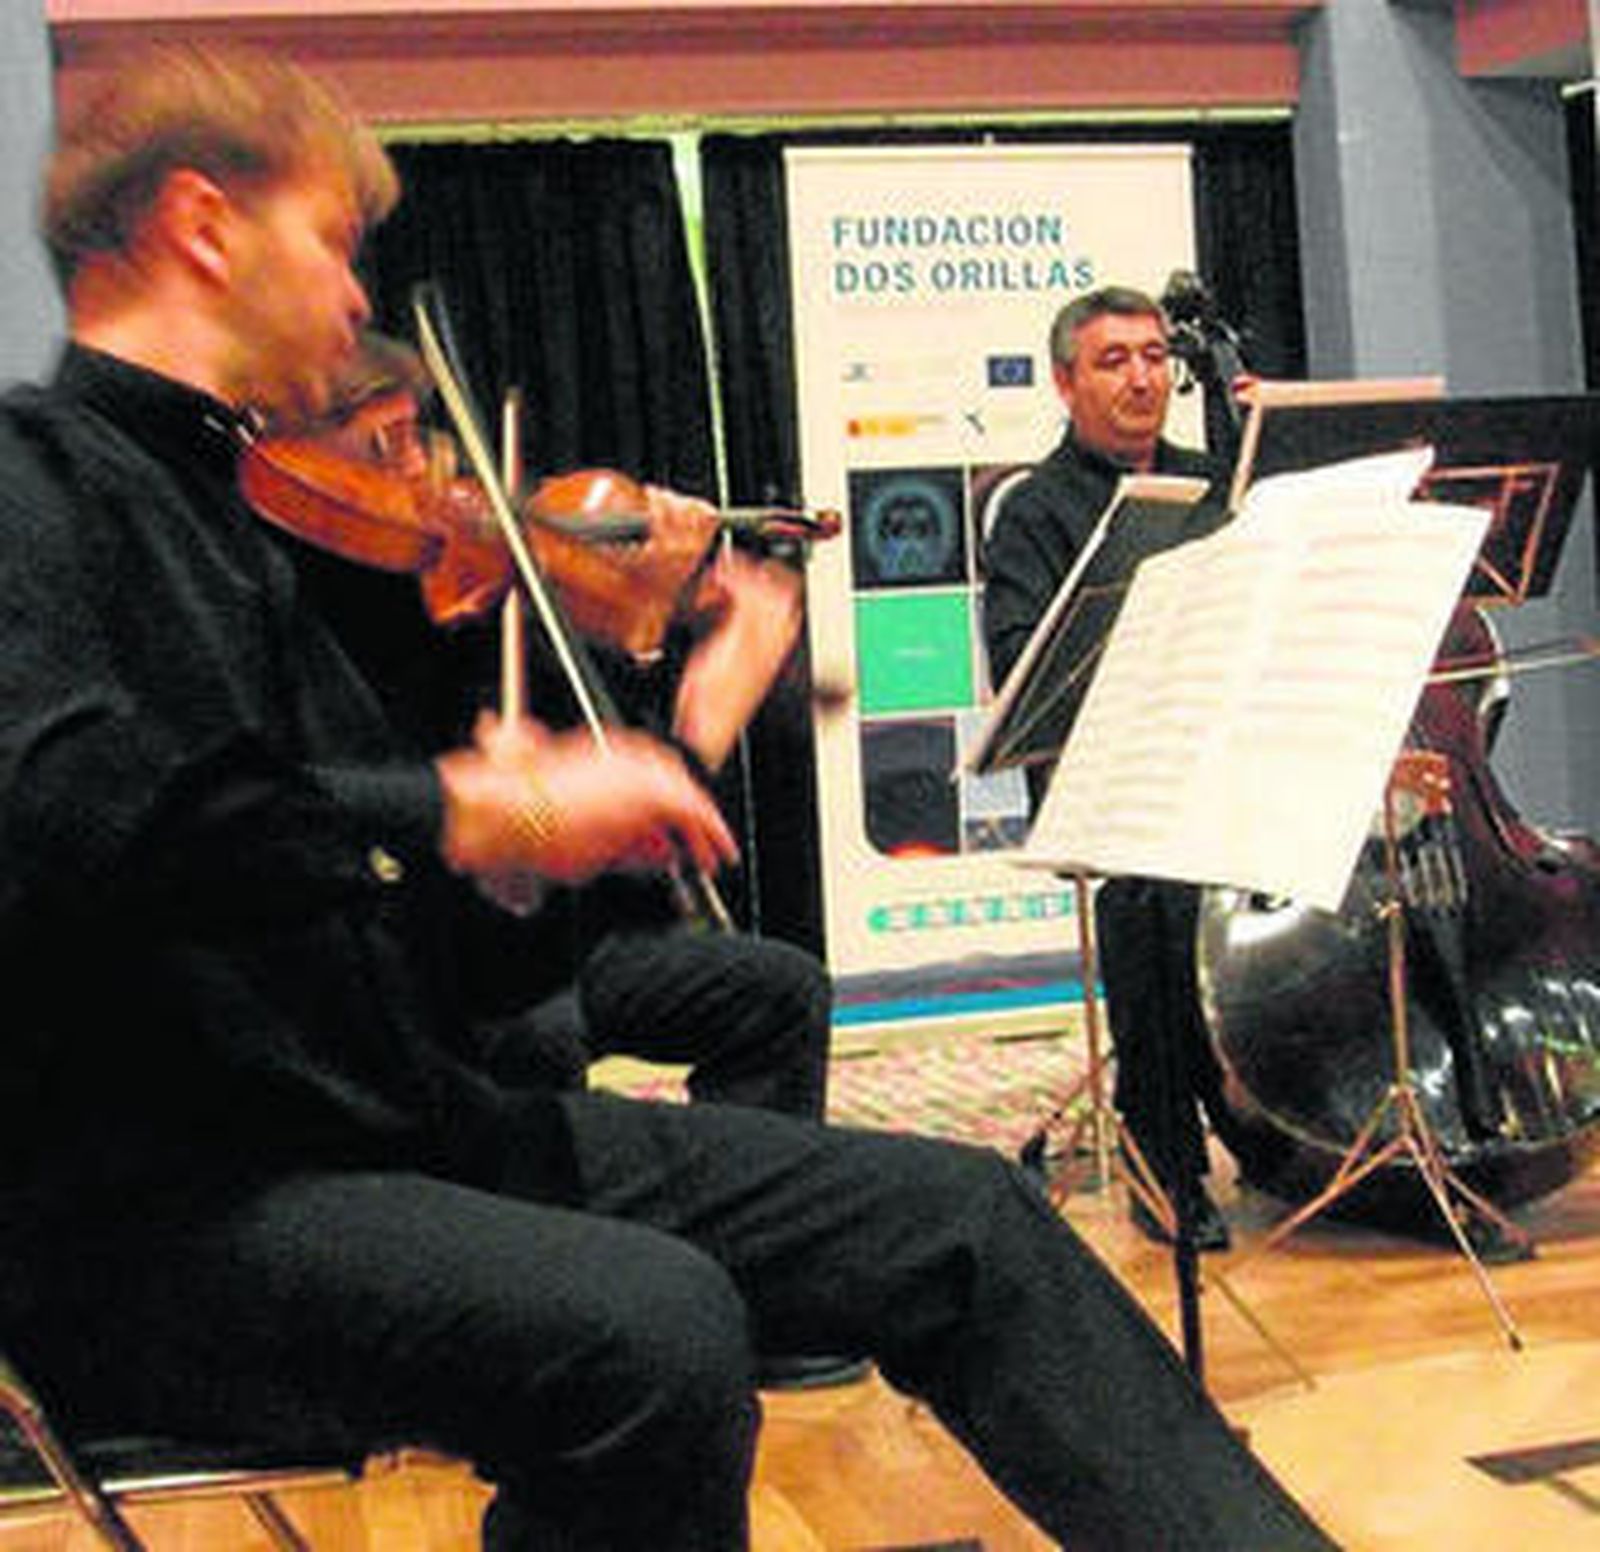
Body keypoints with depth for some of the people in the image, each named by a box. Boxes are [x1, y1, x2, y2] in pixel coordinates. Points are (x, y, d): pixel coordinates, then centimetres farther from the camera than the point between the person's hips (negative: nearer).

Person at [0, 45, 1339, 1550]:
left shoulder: (232, 525, 19)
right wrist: (487, 808, -24)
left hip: (400, 1121, 8)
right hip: (142, 1203, -8)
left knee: (961, 1218, -2)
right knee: (651, 1328, -35)